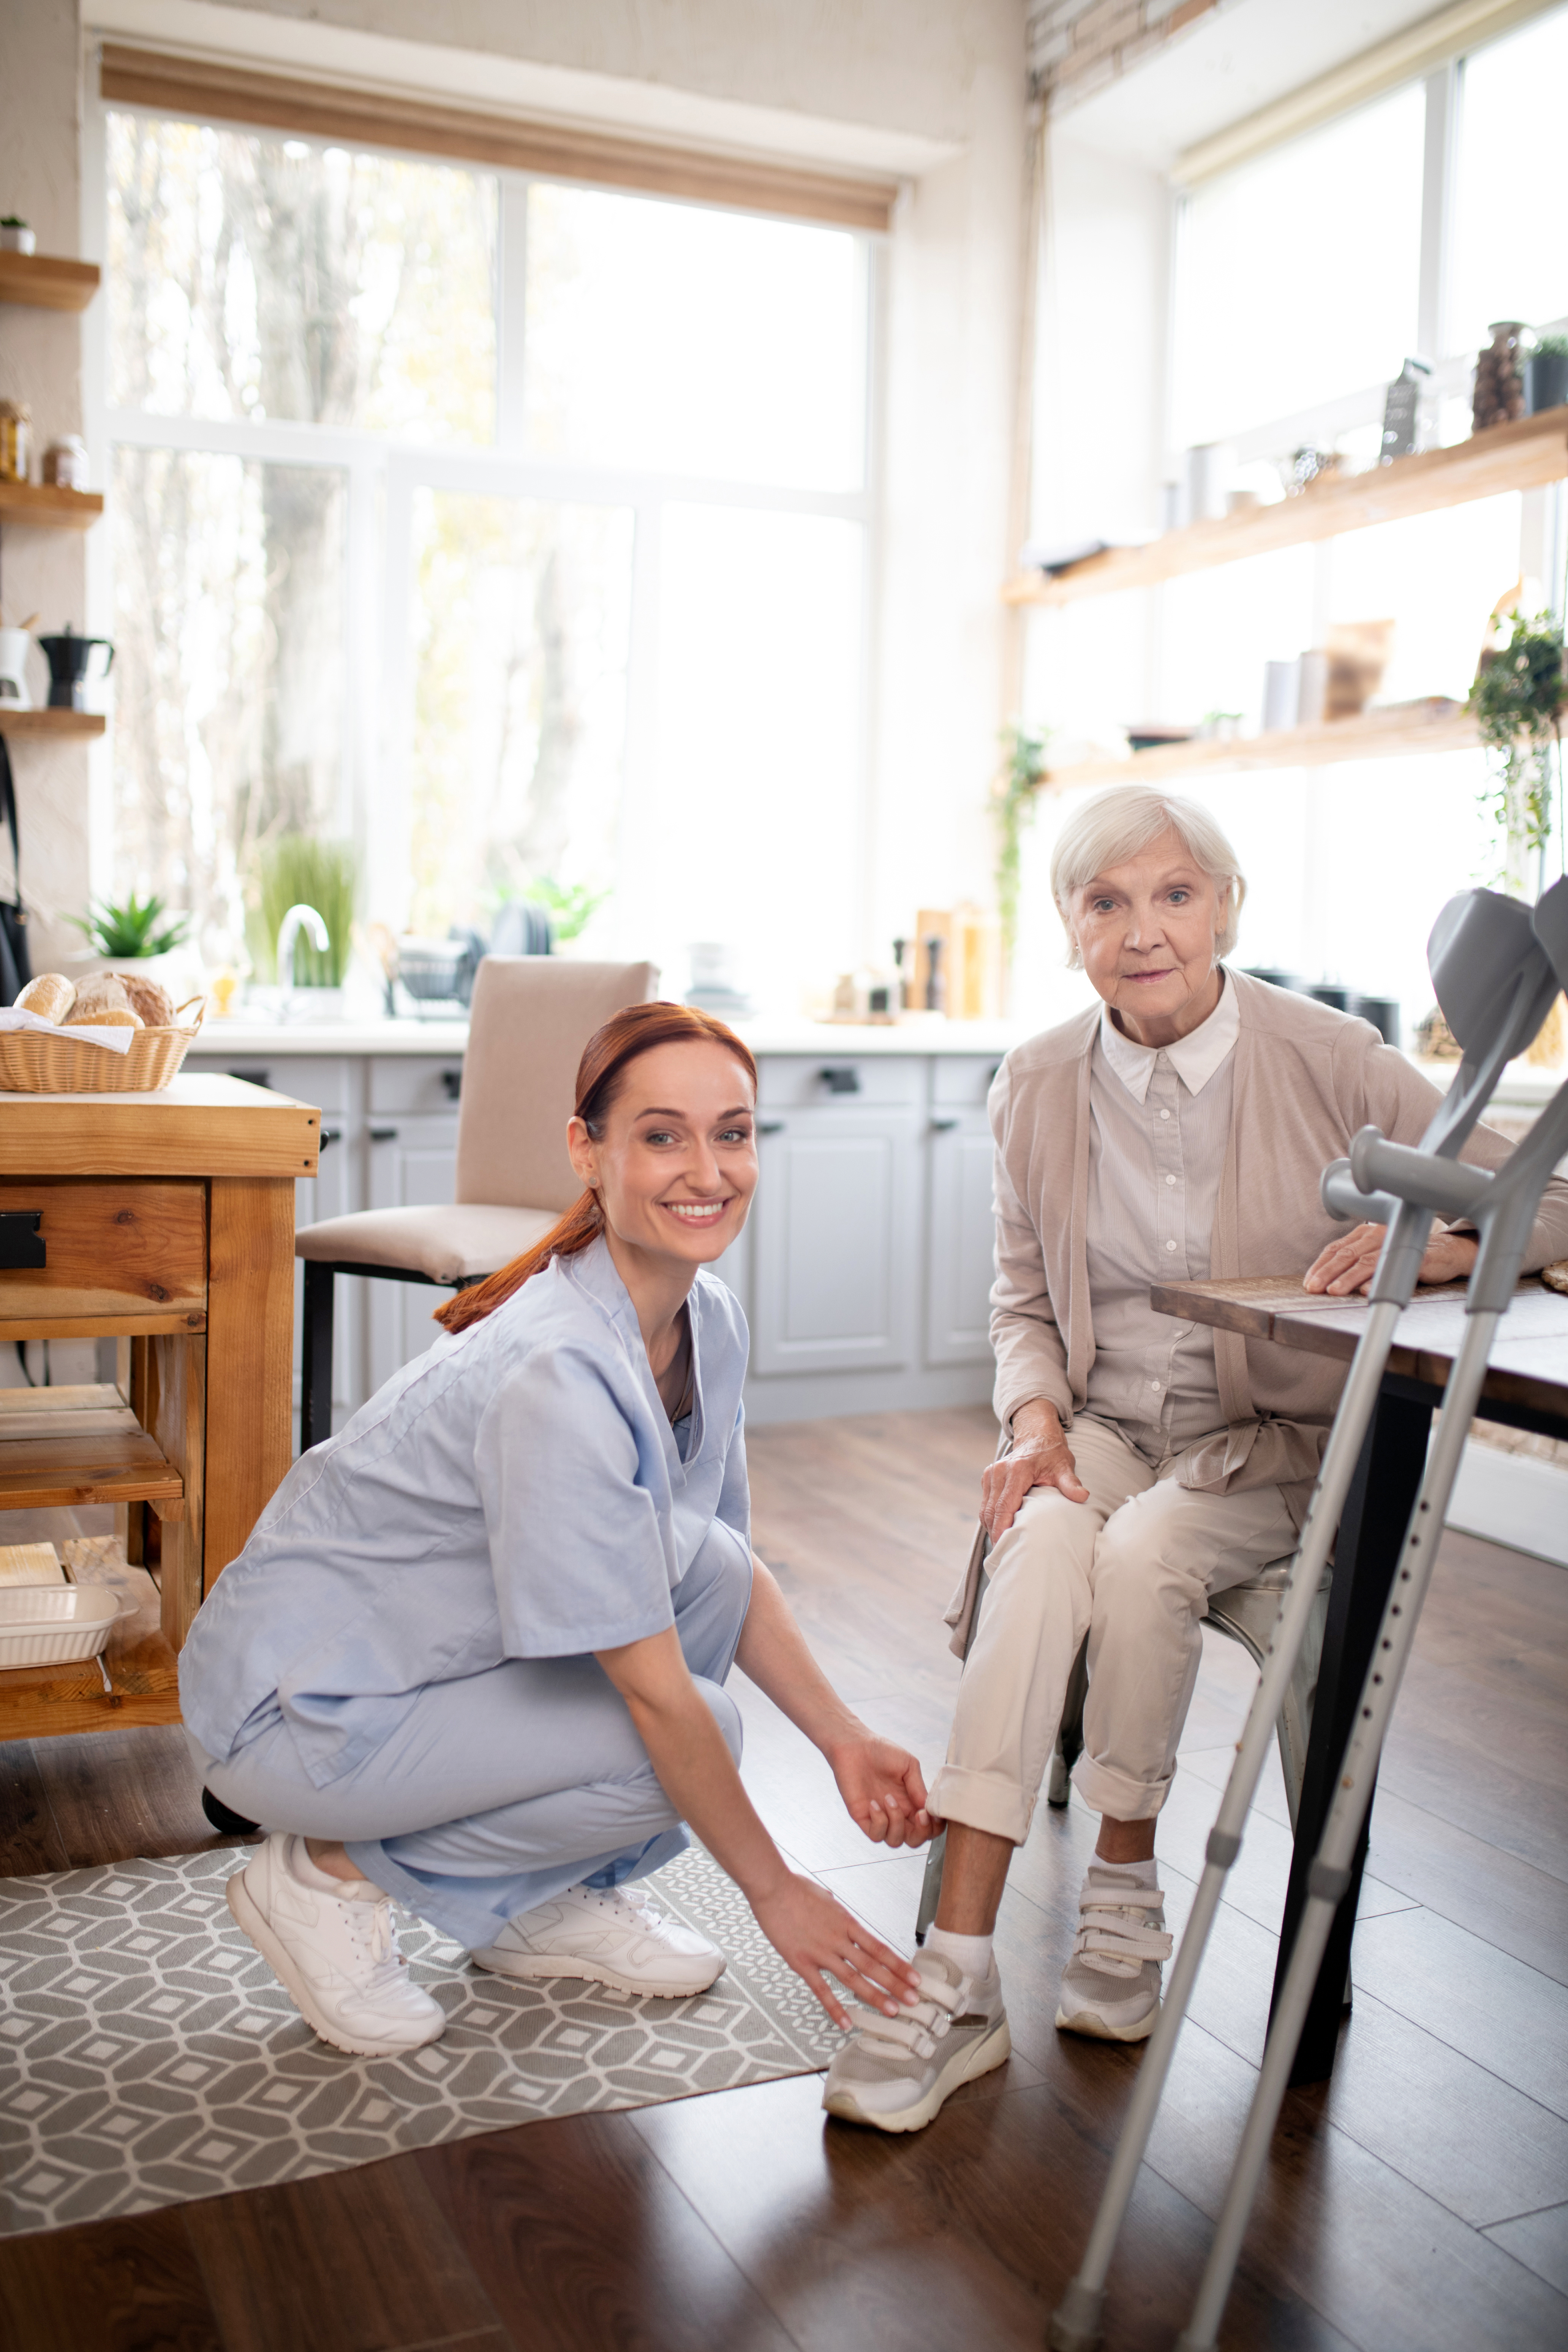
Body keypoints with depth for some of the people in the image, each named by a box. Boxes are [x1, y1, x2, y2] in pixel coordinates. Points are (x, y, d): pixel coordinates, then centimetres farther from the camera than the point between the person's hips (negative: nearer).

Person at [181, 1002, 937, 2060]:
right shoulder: (557, 1375, -32)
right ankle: (333, 1872, 0)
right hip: (302, 1705, -8)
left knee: (708, 1570, -10)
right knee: (689, 1730, -18)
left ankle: (543, 1906, 8)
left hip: (435, 1650, 8)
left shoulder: (710, 1317, -5)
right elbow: (655, 1691, -26)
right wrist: (775, 1890, -16)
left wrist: (842, 1737, -2)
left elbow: (730, 1566, 7)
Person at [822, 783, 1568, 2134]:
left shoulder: (1327, 1061, -9)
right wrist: (1034, 1418, -8)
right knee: (1040, 1547, -31)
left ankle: (1125, 1896, -9)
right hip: (1100, 1430, 2)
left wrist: (1420, 1246, -23)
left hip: (1274, 1443, -2)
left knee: (1140, 1557, -32)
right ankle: (957, 1967, -30)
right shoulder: (1037, 1090, 0)